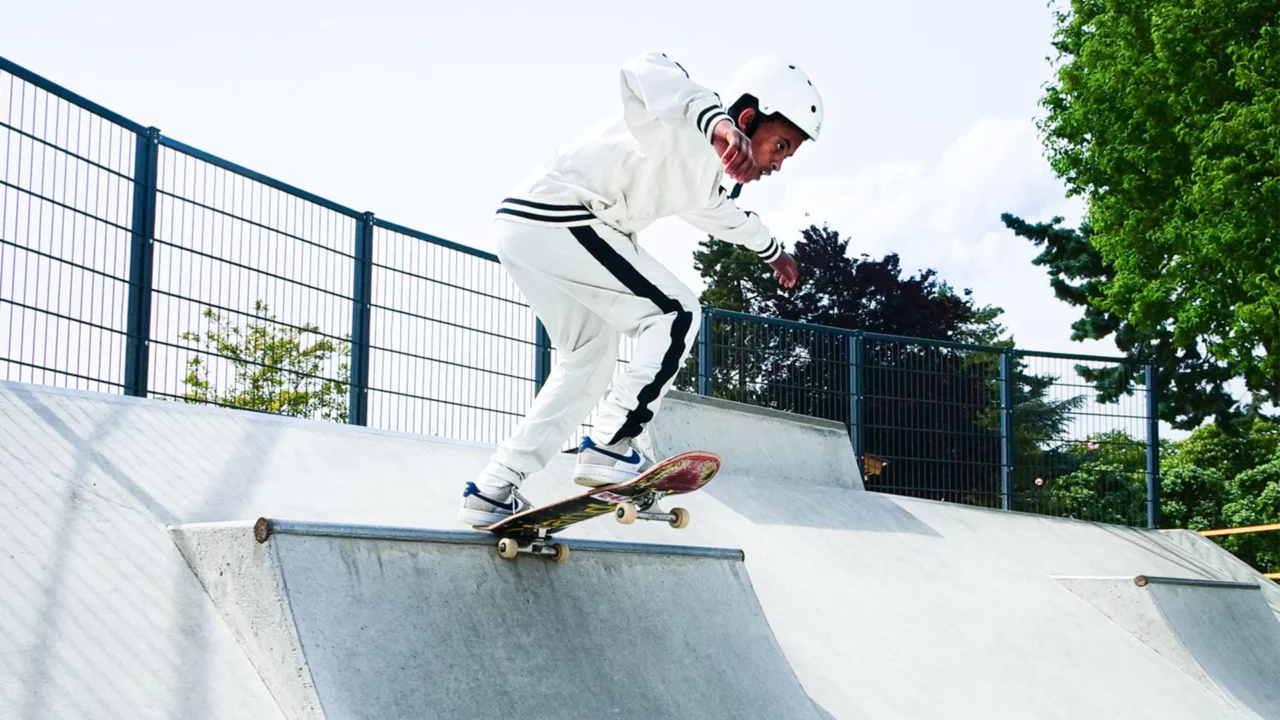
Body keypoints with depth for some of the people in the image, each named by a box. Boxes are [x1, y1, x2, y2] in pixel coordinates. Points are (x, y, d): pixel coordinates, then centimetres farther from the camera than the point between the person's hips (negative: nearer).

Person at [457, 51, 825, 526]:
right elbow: (645, 72, -36)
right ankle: (611, 447, -13)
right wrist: (718, 121, -50)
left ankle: (491, 492, 18)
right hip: (554, 220, -11)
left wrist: (770, 249, 57)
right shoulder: (682, 132, -14)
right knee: (675, 314, -9)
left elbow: (719, 213, 42)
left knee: (591, 362, 17)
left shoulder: (704, 175, 18)